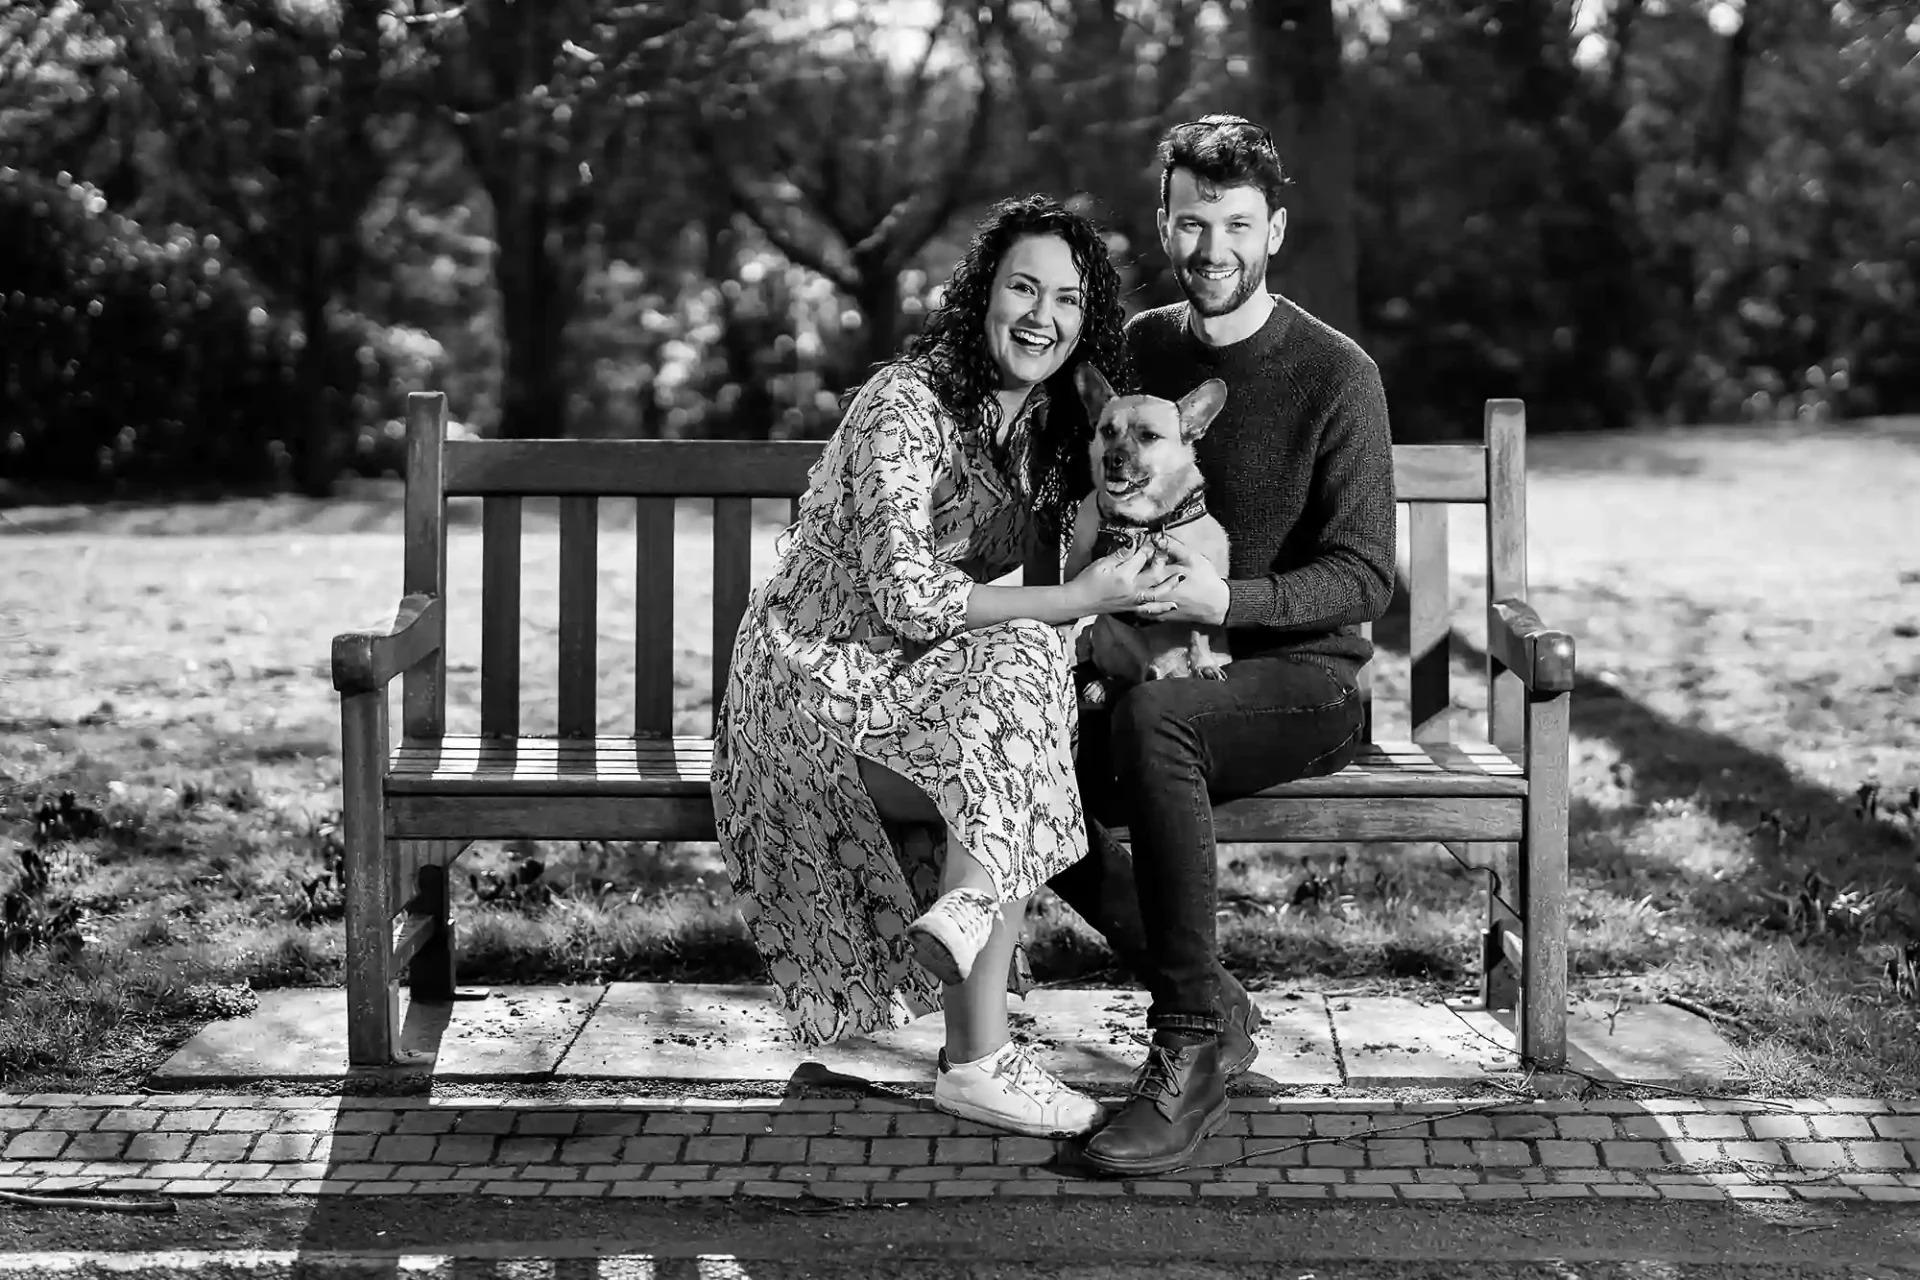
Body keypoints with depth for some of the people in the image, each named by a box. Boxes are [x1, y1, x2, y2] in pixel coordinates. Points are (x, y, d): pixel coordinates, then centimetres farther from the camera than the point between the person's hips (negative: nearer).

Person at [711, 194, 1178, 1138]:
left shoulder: (1053, 422, 8)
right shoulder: (907, 403, -17)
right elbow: (905, 596, -24)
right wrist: (1078, 603, -23)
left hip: (918, 674, 7)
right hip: (816, 674, -7)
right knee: (1022, 667, -30)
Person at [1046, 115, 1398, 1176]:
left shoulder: (1334, 375, -6)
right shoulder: (1137, 349, 11)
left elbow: (1363, 577, -8)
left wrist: (1226, 601, -25)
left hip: (1300, 677, -5)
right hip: (1161, 669, 5)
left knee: (1150, 721, -38)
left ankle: (1195, 1039, -26)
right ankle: (1207, 1001, -9)